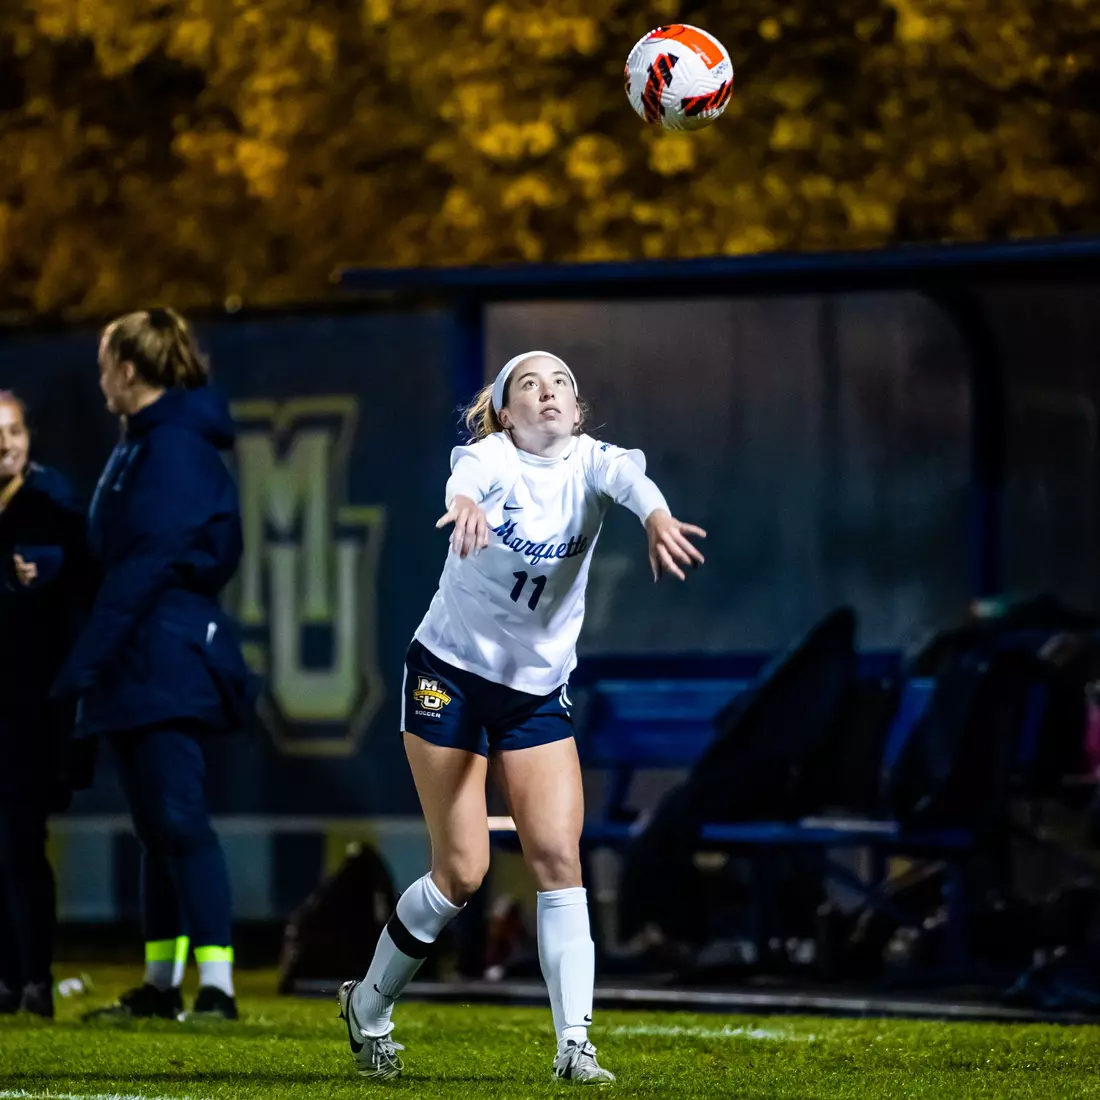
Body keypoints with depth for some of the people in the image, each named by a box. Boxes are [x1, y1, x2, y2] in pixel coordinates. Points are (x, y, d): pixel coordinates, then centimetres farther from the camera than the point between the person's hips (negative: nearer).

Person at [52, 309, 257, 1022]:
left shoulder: (173, 447, -13)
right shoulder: (144, 445, 18)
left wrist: (85, 665, -19)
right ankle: (162, 983, 18)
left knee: (179, 820, -15)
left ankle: (217, 984, -19)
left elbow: (145, 565, -19)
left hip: (166, 667, -10)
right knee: (158, 826, 13)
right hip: (142, 671, 10)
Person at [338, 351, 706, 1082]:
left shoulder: (588, 463, -5)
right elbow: (467, 473, -38)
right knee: (463, 871, -4)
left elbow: (627, 474, -29)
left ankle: (575, 1045, -9)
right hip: (450, 675, -3)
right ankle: (369, 1007, 18)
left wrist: (657, 517, -54)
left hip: (538, 692, 3)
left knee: (558, 855, -10)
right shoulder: (493, 458, -12)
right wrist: (467, 503, -63)